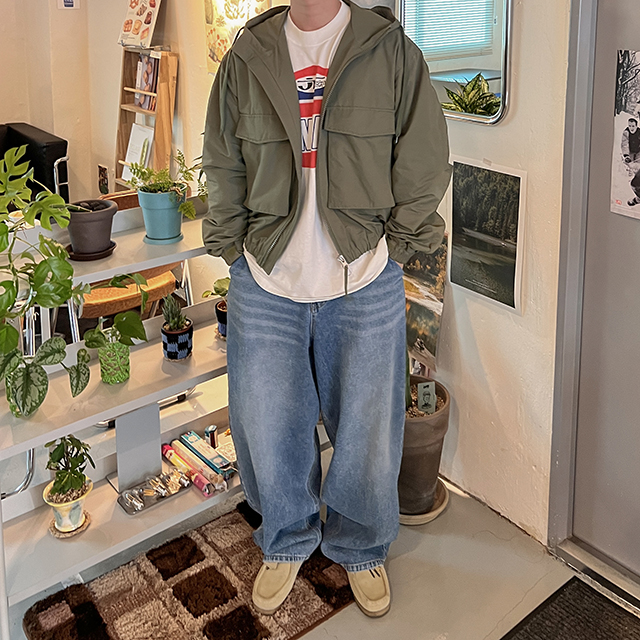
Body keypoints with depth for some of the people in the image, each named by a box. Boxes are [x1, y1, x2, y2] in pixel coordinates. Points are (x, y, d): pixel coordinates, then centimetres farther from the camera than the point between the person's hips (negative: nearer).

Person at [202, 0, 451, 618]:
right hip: (266, 286, 2)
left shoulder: (391, 50, -2)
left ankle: (360, 549, 37)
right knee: (266, 427, 11)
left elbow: (425, 165, -1)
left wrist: (387, 249, -3)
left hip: (365, 288, -1)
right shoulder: (247, 57, 4)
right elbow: (223, 171, 9)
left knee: (367, 428, 11)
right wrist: (239, 252, 3)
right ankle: (286, 543, 38)